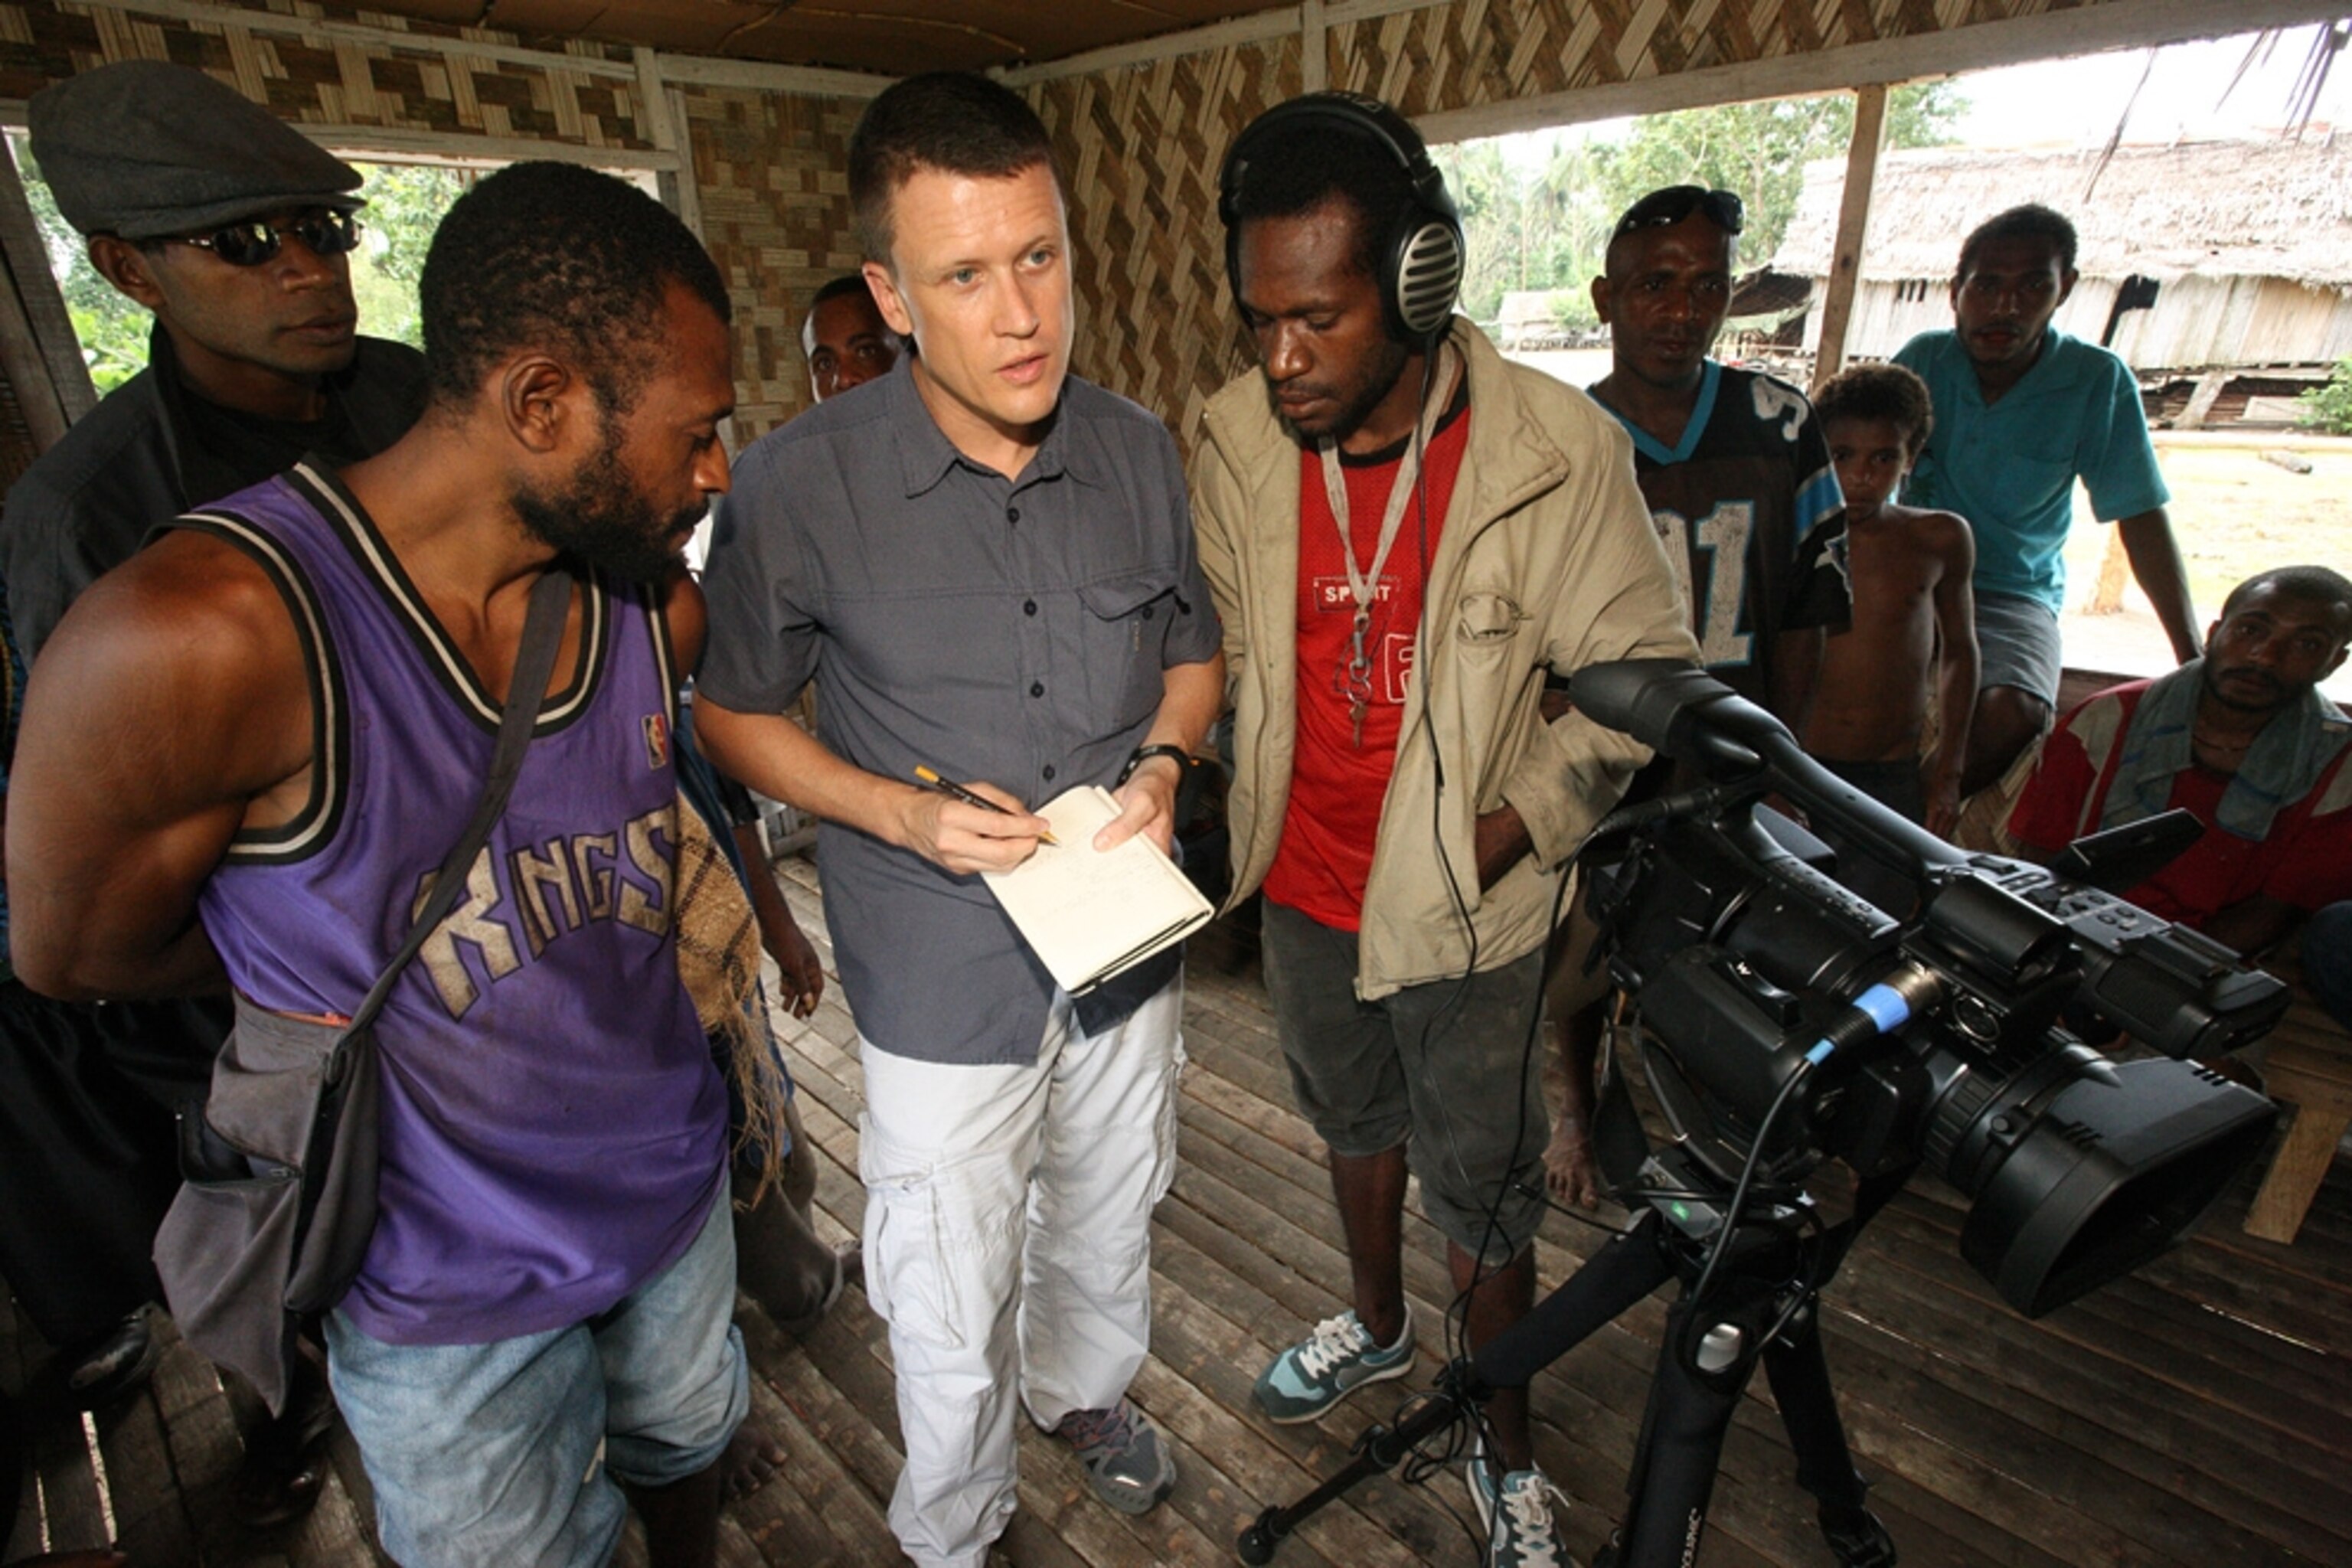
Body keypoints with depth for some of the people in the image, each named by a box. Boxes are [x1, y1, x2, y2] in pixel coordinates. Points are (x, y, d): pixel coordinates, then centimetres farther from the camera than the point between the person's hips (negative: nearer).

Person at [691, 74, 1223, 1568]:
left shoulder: (1140, 451, -6)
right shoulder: (798, 485, -17)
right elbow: (735, 713, -5)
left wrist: (1160, 761, -12)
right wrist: (907, 814, -20)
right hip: (942, 977, -3)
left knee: (1110, 1227, 28)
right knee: (955, 1311, 14)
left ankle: (1086, 1386, 61)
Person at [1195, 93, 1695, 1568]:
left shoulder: (1556, 451, -19)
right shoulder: (1238, 439, -8)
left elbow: (1639, 681, -10)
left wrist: (1502, 835, -18)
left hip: (1466, 909, -4)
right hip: (1306, 886, 4)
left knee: (1486, 1194, 13)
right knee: (1356, 1119, 26)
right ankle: (1378, 1324, 56)